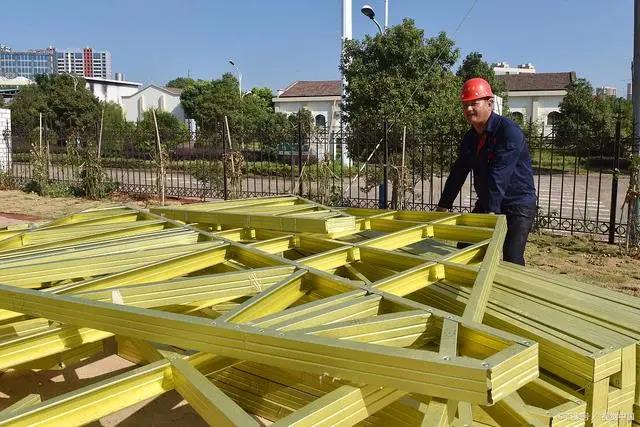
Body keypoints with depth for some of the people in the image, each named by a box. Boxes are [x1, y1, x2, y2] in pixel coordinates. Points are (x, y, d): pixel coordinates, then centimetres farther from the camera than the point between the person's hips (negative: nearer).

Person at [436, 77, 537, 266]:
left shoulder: (509, 132, -21)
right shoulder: (470, 137, 6)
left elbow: (499, 174, -29)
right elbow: (458, 172, 9)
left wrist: (492, 211, -35)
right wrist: (442, 207, 7)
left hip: (518, 205, -8)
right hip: (486, 203, 8)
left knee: (511, 260, -16)